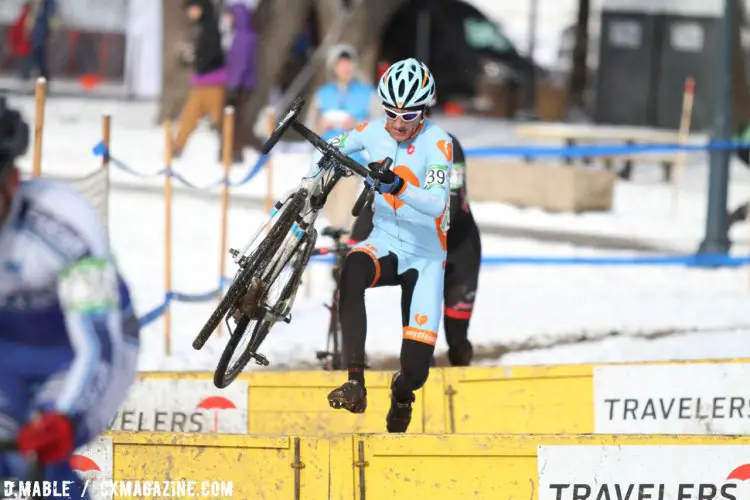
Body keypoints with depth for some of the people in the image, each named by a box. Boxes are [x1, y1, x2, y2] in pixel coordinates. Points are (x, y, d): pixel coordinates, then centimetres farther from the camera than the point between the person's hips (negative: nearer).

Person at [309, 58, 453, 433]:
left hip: (425, 257, -3)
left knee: (416, 368, -11)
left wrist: (398, 187, -45)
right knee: (353, 269, -38)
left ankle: (402, 395, 31)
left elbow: (436, 204, -29)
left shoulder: (437, 143, -16)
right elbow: (331, 149, 15)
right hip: (384, 242, 3)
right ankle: (355, 383, -40)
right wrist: (310, 186, -2)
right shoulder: (375, 132, -3)